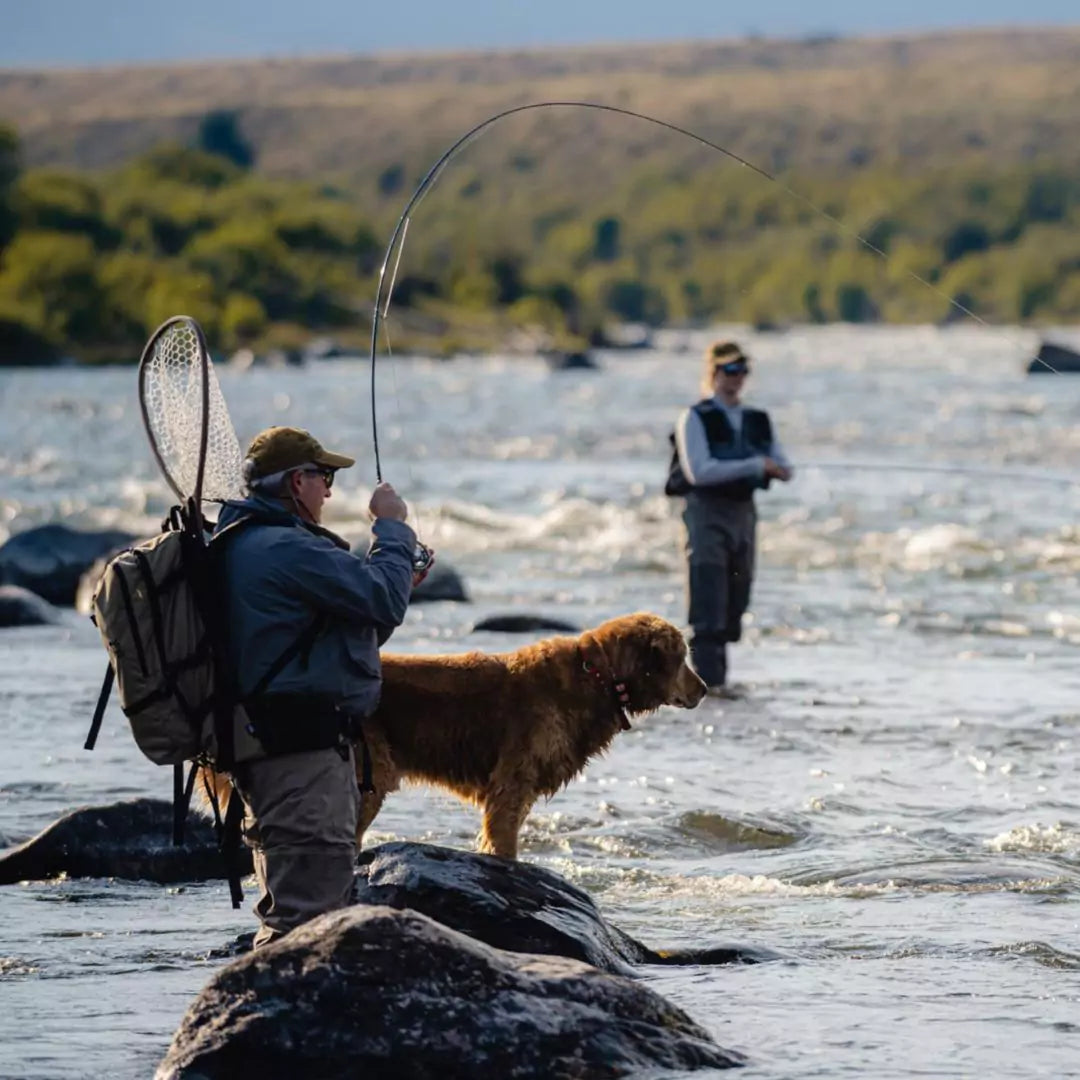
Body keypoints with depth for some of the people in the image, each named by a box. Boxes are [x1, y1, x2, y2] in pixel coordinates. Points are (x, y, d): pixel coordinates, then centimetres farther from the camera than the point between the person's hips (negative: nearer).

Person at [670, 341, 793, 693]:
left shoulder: (758, 421, 14)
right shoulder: (695, 419, -4)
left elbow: (783, 468, 11)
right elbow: (699, 471, -17)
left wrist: (776, 469, -14)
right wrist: (754, 466, -20)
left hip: (743, 513, 6)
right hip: (707, 514, -6)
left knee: (734, 605, 7)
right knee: (709, 603, -13)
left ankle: (717, 678, 14)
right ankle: (708, 680, -17)